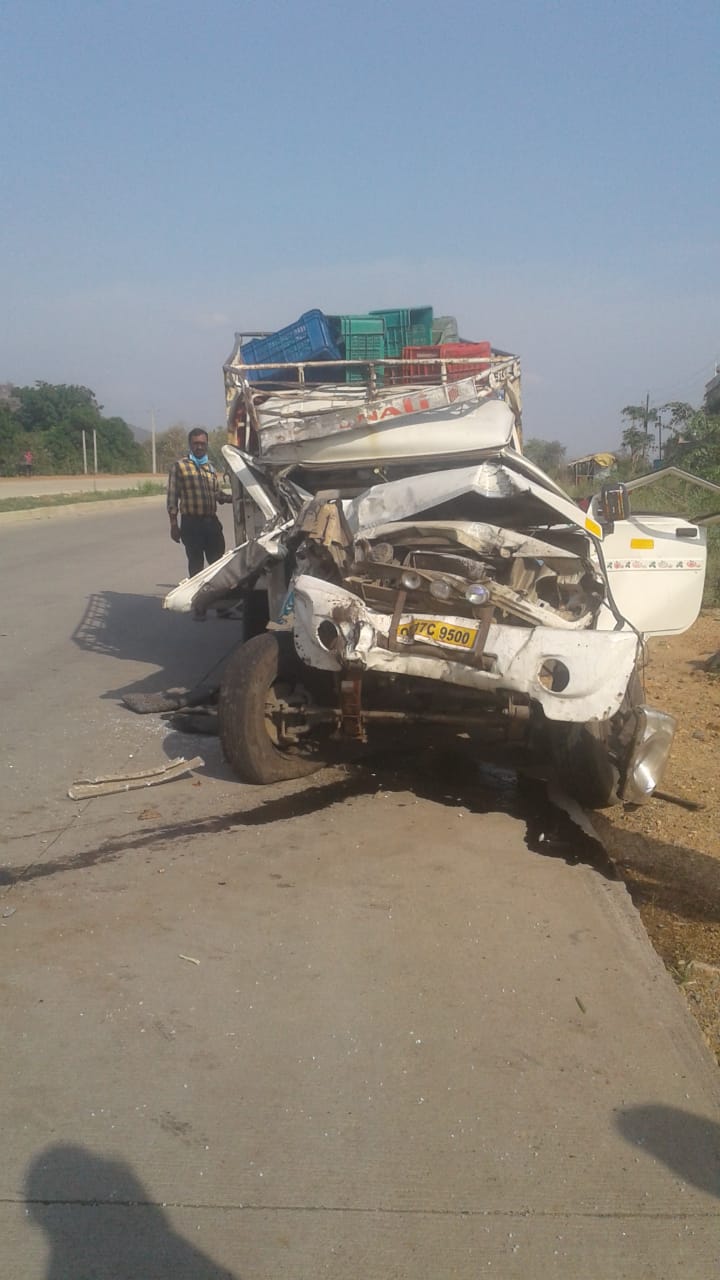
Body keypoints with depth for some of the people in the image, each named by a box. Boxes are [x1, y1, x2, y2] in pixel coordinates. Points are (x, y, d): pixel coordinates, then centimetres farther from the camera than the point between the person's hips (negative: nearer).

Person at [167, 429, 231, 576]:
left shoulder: (210, 467, 15)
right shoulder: (179, 466, -2)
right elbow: (172, 497, -5)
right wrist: (174, 525, -9)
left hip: (212, 521, 5)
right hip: (191, 523, -5)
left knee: (218, 560, 7)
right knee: (195, 562, 4)